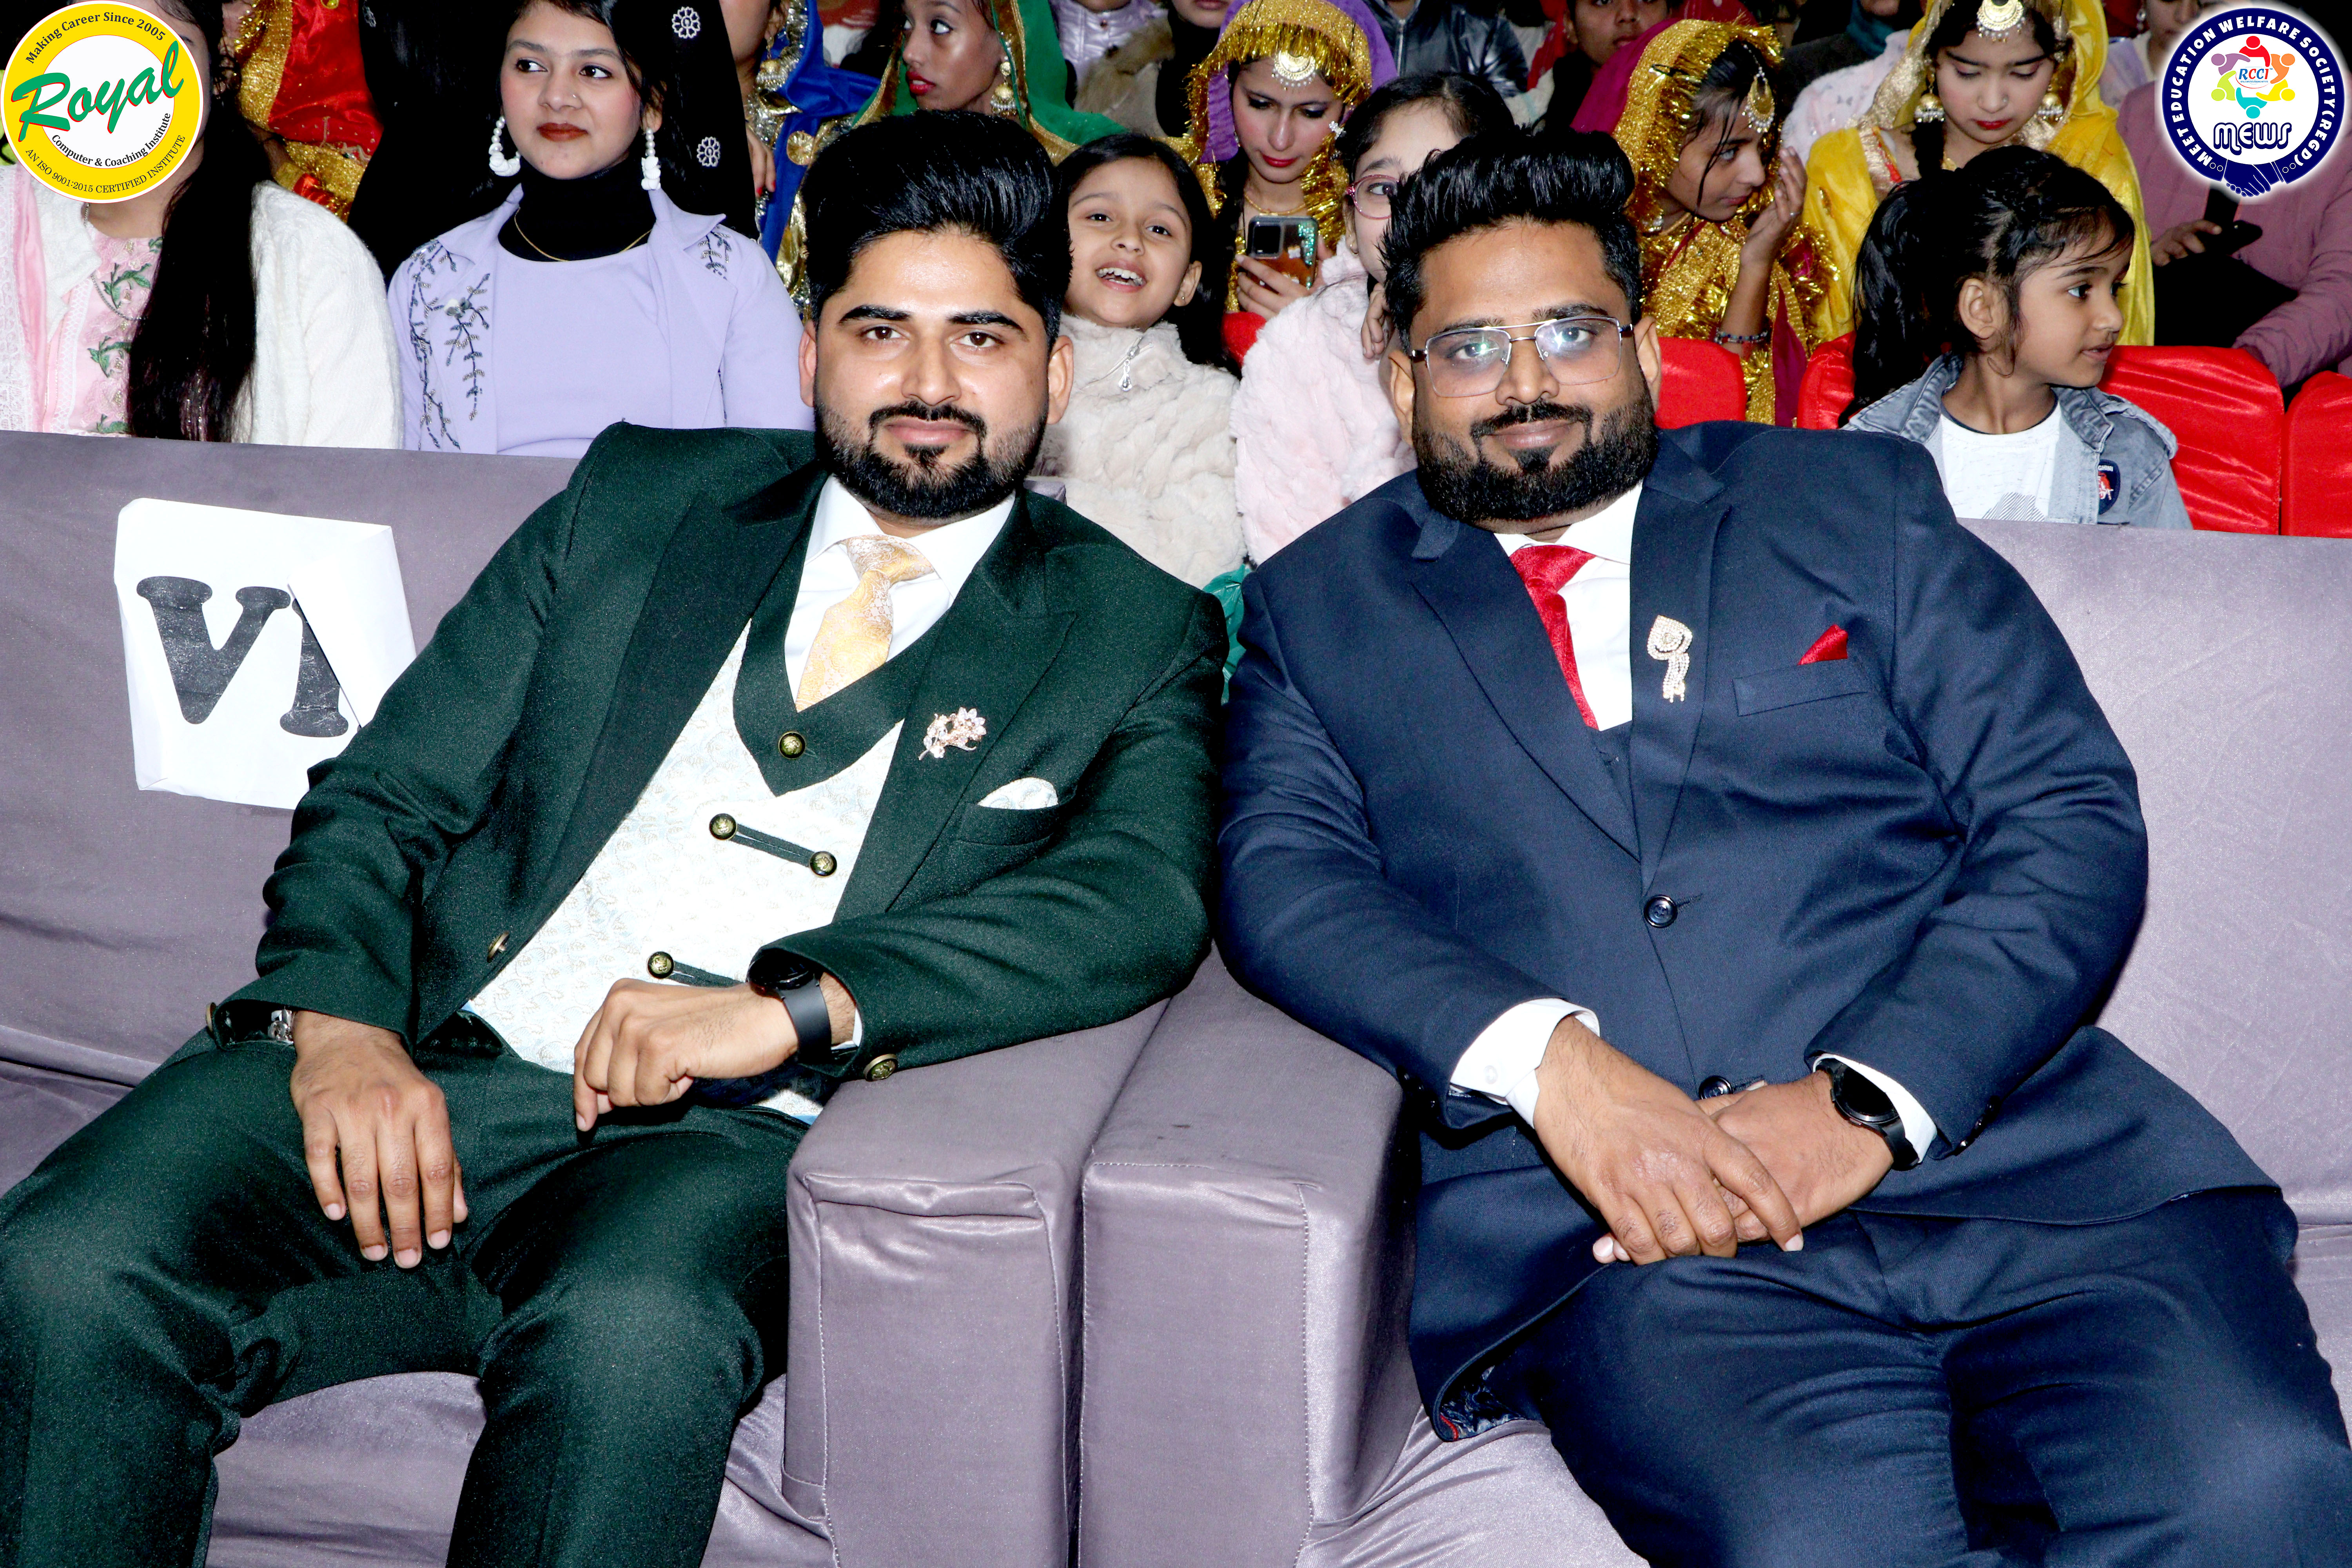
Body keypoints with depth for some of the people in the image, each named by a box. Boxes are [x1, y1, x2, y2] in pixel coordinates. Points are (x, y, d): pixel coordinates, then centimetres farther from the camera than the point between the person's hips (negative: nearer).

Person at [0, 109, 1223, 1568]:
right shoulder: (641, 499, 18)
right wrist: (339, 1018, -7)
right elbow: (386, 795, 14)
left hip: (731, 1143, -2)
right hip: (434, 1069, 3)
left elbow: (1148, 901, -8)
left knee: (633, 1334, -35)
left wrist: (793, 1001, -20)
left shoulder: (1133, 633, 11)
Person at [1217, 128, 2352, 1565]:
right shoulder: (1322, 607, 18)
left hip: (2003, 1139, 2)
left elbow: (2072, 817, 7)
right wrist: (1549, 1059, -16)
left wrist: (1869, 1094, -9)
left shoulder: (1857, 502, 16)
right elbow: (1283, 880, 3)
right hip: (1620, 1226, -1)